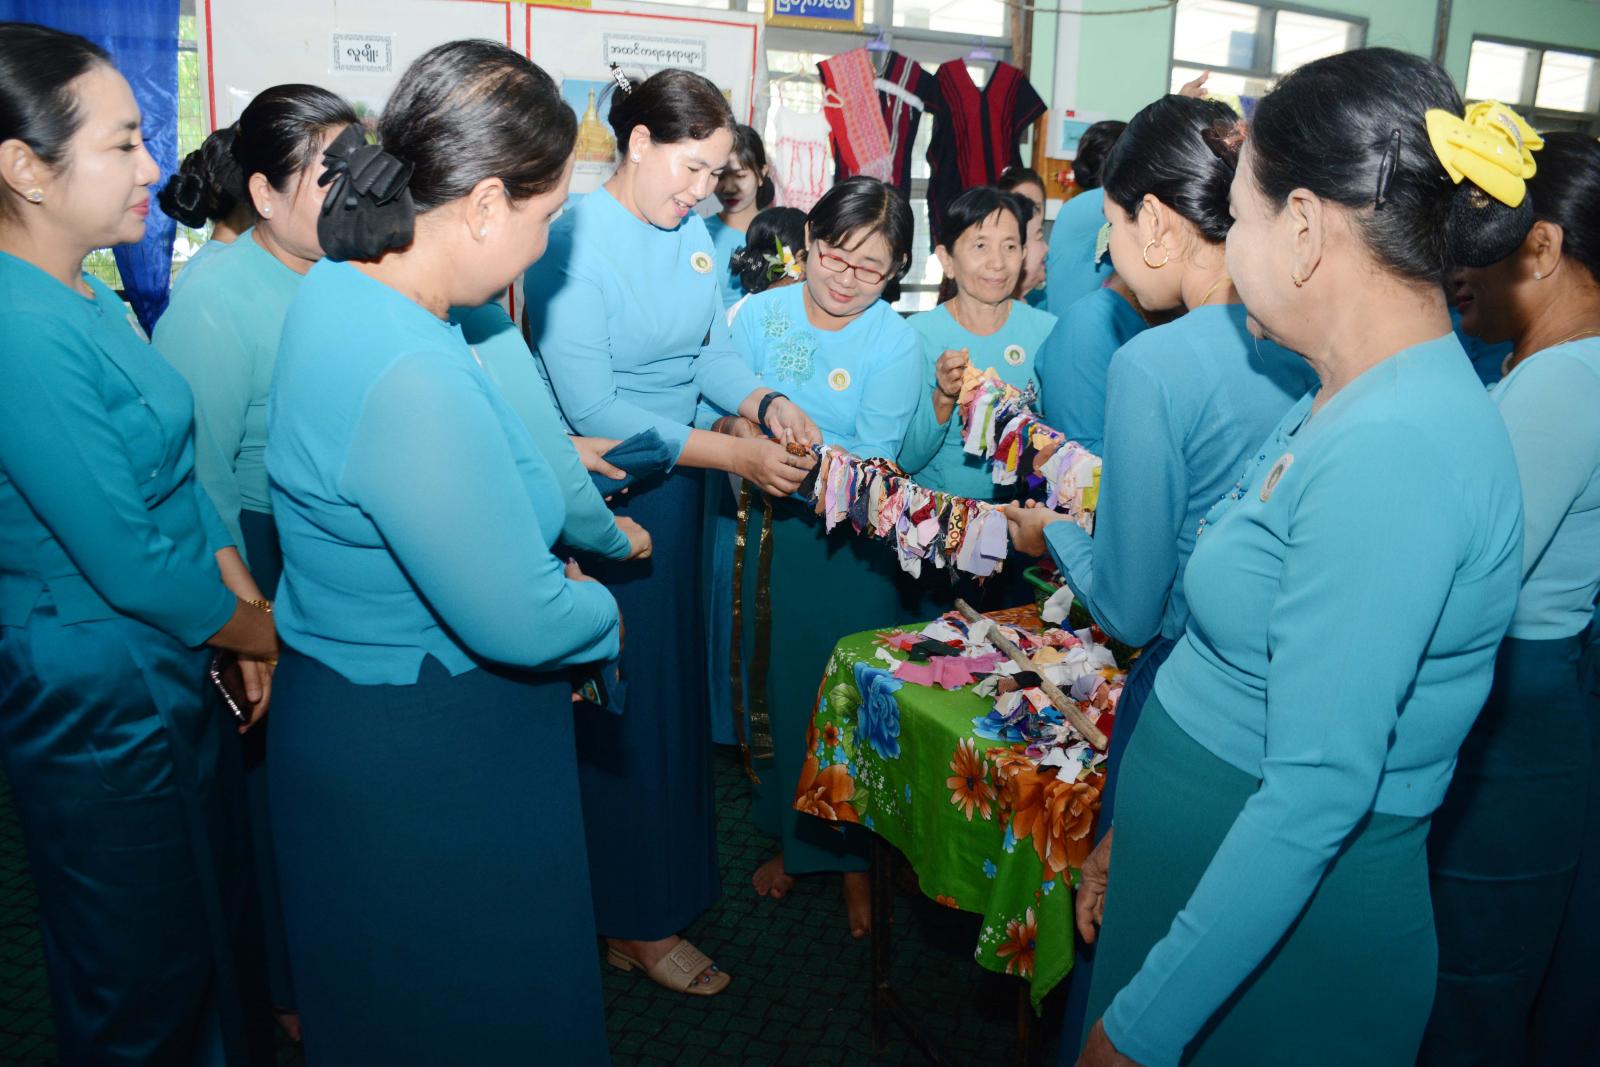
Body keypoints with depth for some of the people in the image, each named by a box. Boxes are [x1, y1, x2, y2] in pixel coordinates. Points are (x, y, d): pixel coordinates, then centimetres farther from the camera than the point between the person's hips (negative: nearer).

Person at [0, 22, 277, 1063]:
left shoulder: (91, 300, 5)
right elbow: (130, 565, -23)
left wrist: (249, 603, 0)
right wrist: (265, 631, -9)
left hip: (175, 674, 9)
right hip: (100, 697, -9)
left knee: (211, 911, 25)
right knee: (143, 972, 12)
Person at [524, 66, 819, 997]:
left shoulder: (692, 231, 3)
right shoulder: (574, 245, -20)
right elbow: (591, 411, -24)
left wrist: (767, 403, -11)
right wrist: (734, 454, -24)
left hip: (677, 491, 7)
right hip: (604, 496, -7)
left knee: (676, 684, 17)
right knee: (626, 702, 5)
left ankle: (665, 876, 38)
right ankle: (637, 921, 24)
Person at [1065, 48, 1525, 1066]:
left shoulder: (1393, 455, -27)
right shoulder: (1355, 401, 4)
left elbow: (1318, 793, -27)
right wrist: (1135, 828, 17)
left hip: (1281, 931, -8)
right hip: (1193, 859, 8)